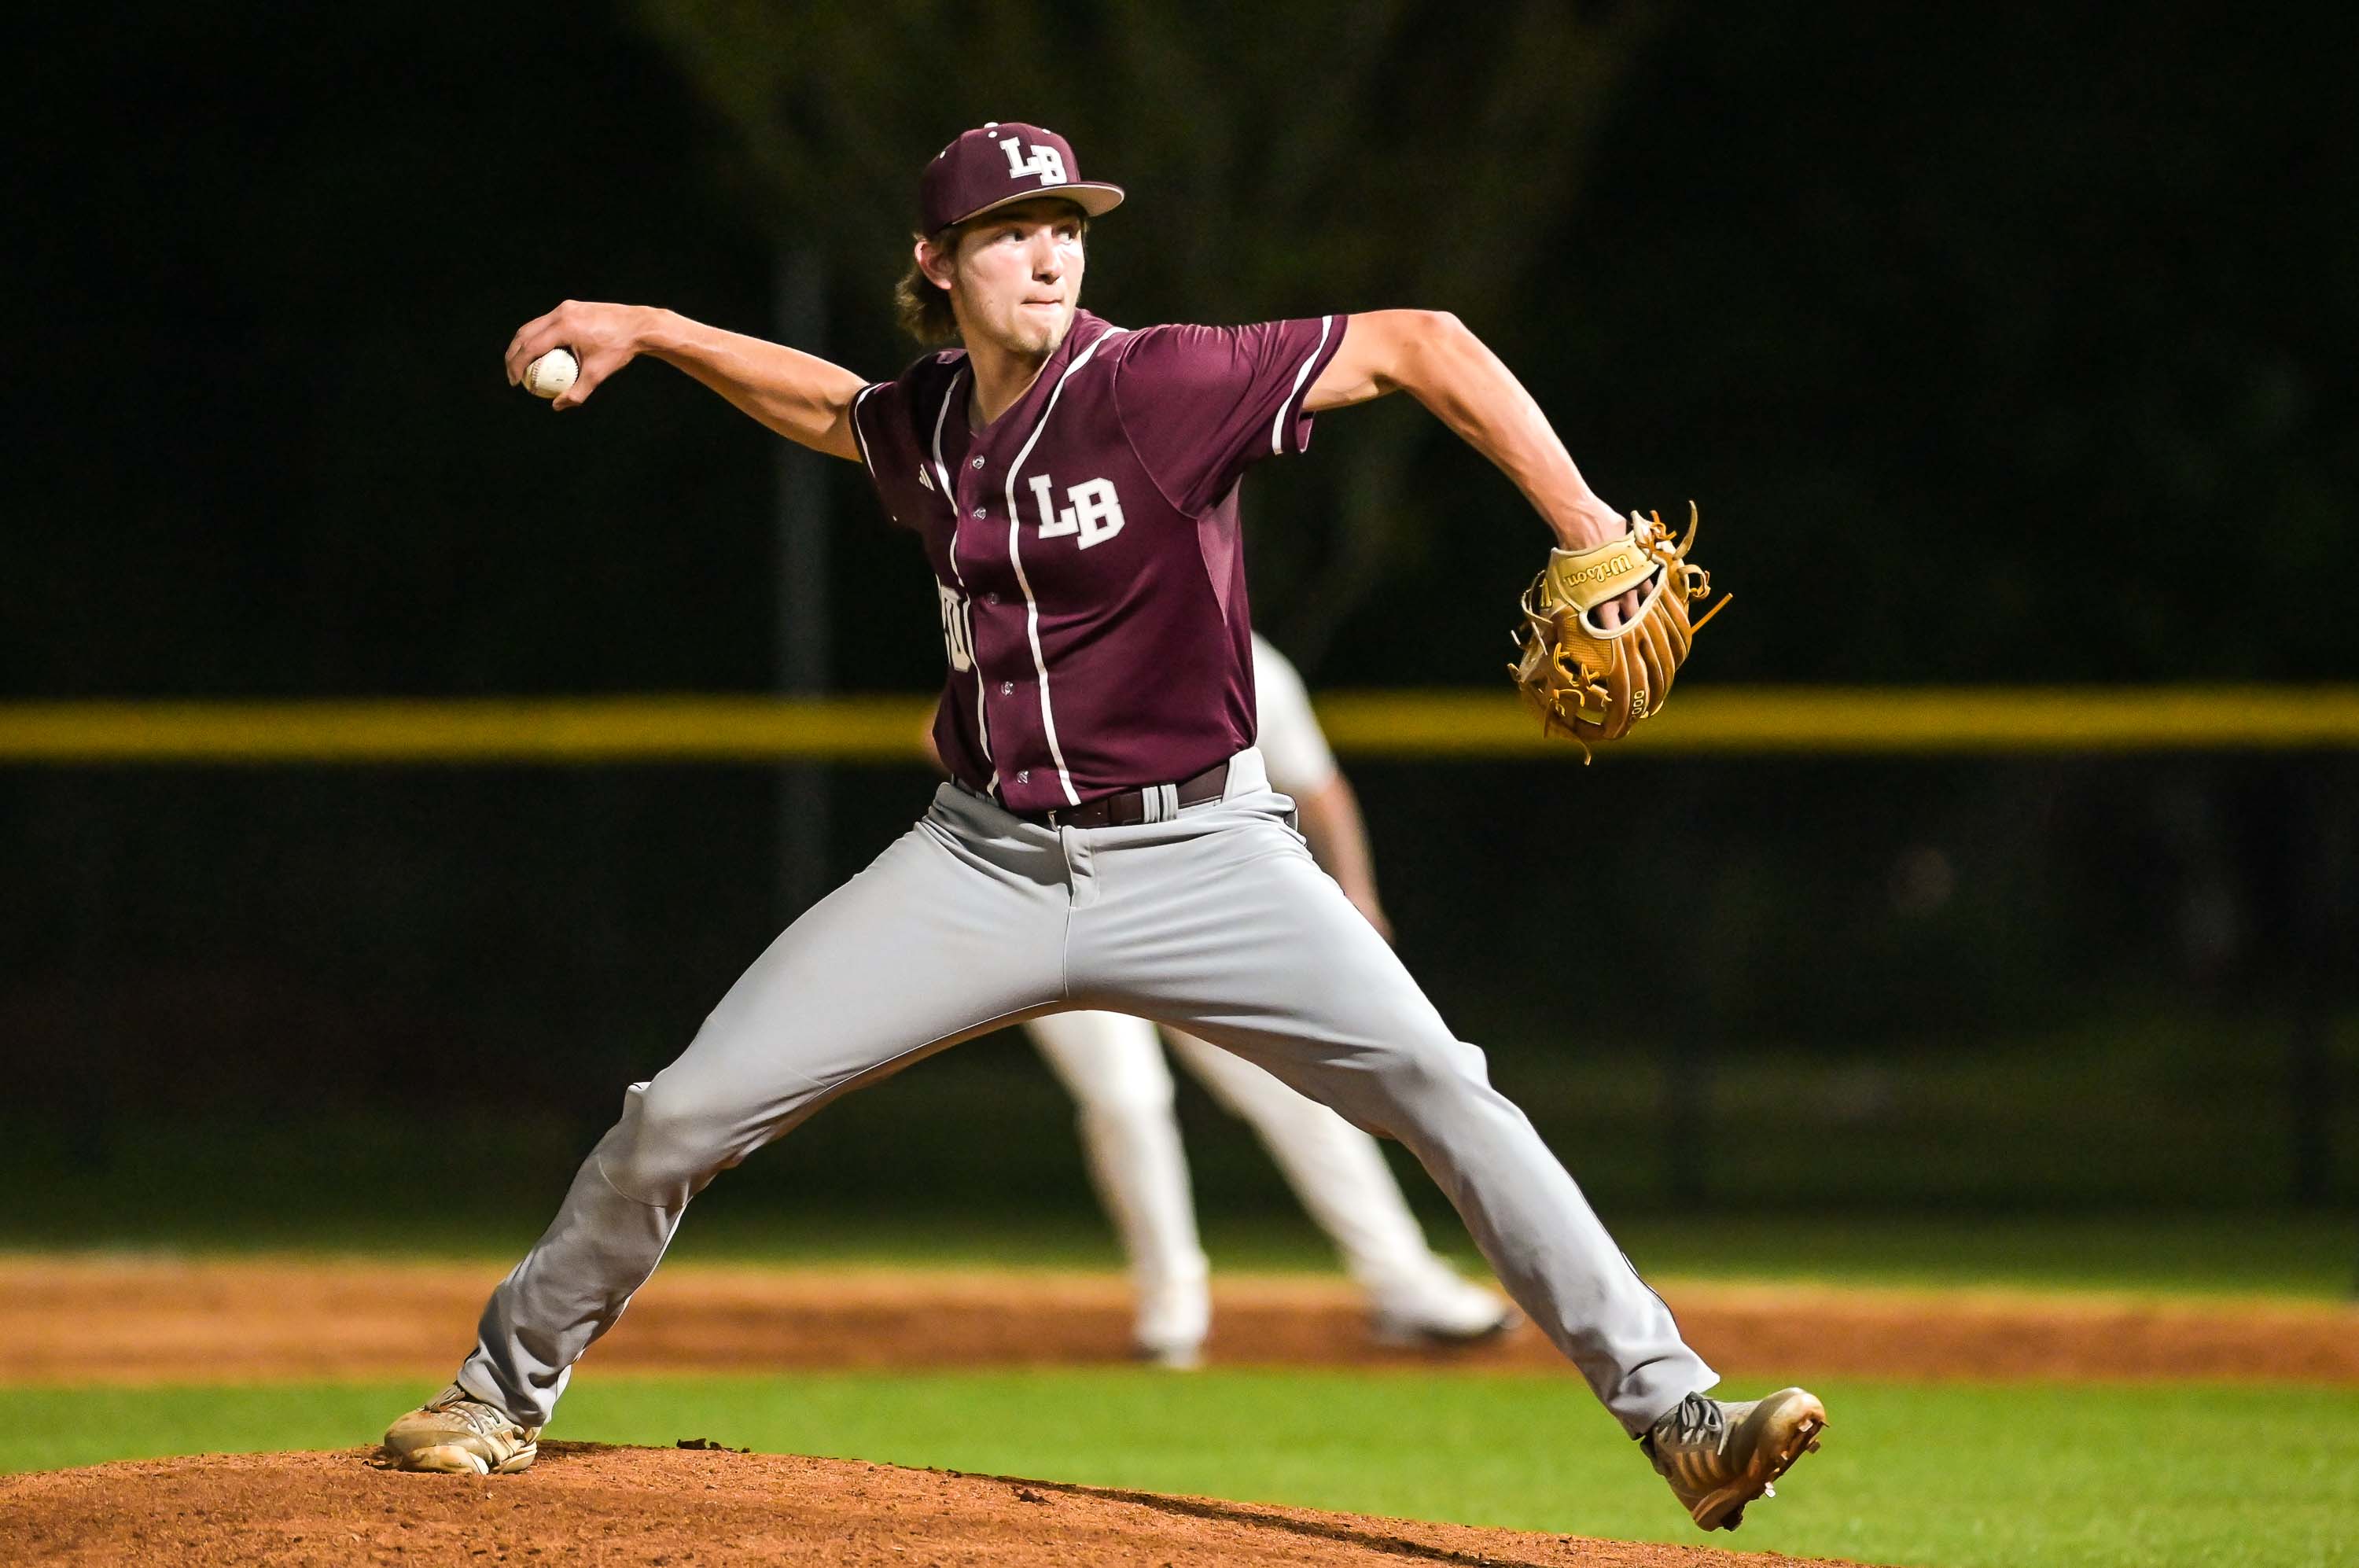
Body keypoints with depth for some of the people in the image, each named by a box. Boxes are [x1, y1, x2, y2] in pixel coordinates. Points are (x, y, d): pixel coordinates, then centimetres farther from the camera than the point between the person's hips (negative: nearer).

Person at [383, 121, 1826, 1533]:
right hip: (987, 863, 4)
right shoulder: (926, 426, 3)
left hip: (1196, 858, -4)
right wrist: (650, 332, 21)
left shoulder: (1160, 388, -15)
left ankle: (1677, 1418, -21)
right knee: (685, 1112, 0)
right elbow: (834, 407, 29)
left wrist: (1587, 529, -23)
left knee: (1440, 1090, -23)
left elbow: (1420, 344, -17)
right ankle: (506, 1387, 22)